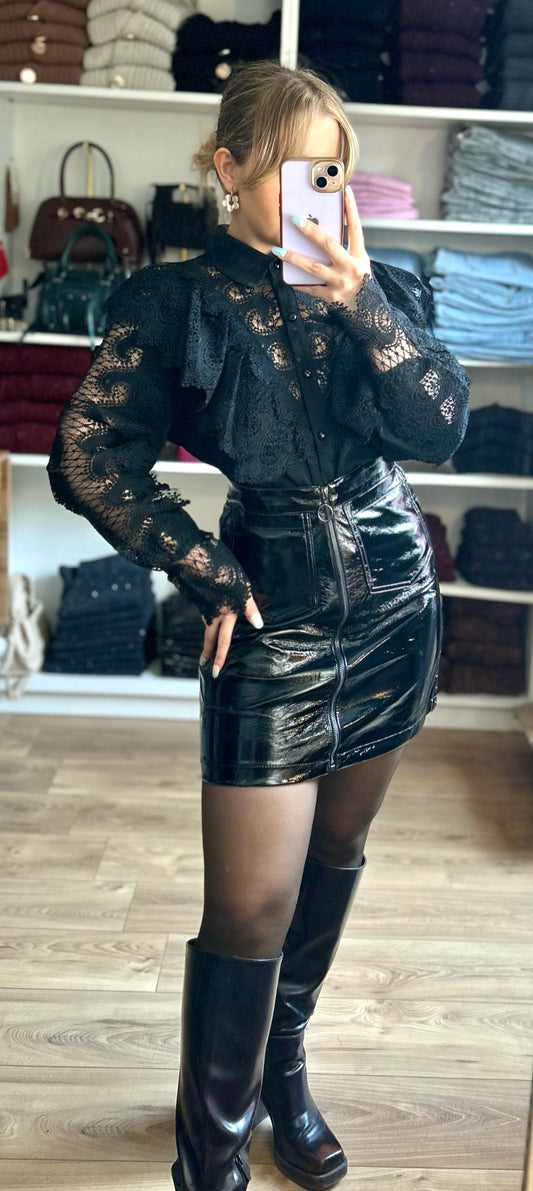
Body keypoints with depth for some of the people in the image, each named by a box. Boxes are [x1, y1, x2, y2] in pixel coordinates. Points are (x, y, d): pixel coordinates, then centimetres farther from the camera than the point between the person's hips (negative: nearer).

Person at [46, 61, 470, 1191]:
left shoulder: (375, 284, 5)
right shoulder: (179, 301, -5)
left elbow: (441, 427, -6)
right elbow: (86, 457, -8)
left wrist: (363, 301, -18)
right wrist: (212, 575, -9)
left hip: (396, 606, 5)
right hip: (277, 624, -4)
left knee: (336, 857, 17)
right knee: (253, 905, -3)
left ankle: (285, 1069, 41)